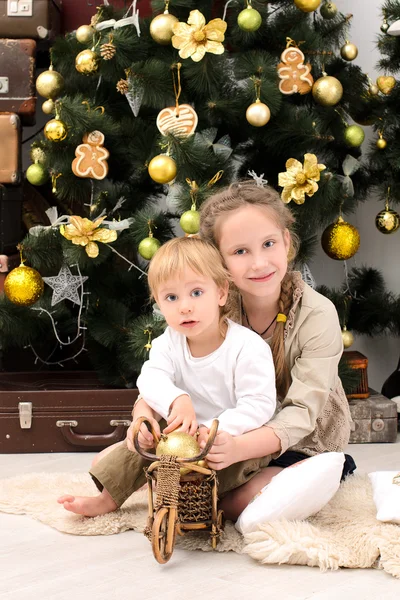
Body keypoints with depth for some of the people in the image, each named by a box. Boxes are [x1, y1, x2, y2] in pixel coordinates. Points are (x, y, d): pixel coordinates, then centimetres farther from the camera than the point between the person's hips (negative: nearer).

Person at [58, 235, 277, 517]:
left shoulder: (247, 346, -20)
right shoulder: (169, 342, -2)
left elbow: (259, 404, -24)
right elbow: (152, 377, -16)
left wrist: (215, 431, -33)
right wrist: (177, 399, -37)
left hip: (236, 439, -5)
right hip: (183, 432, 5)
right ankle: (109, 497, 5)